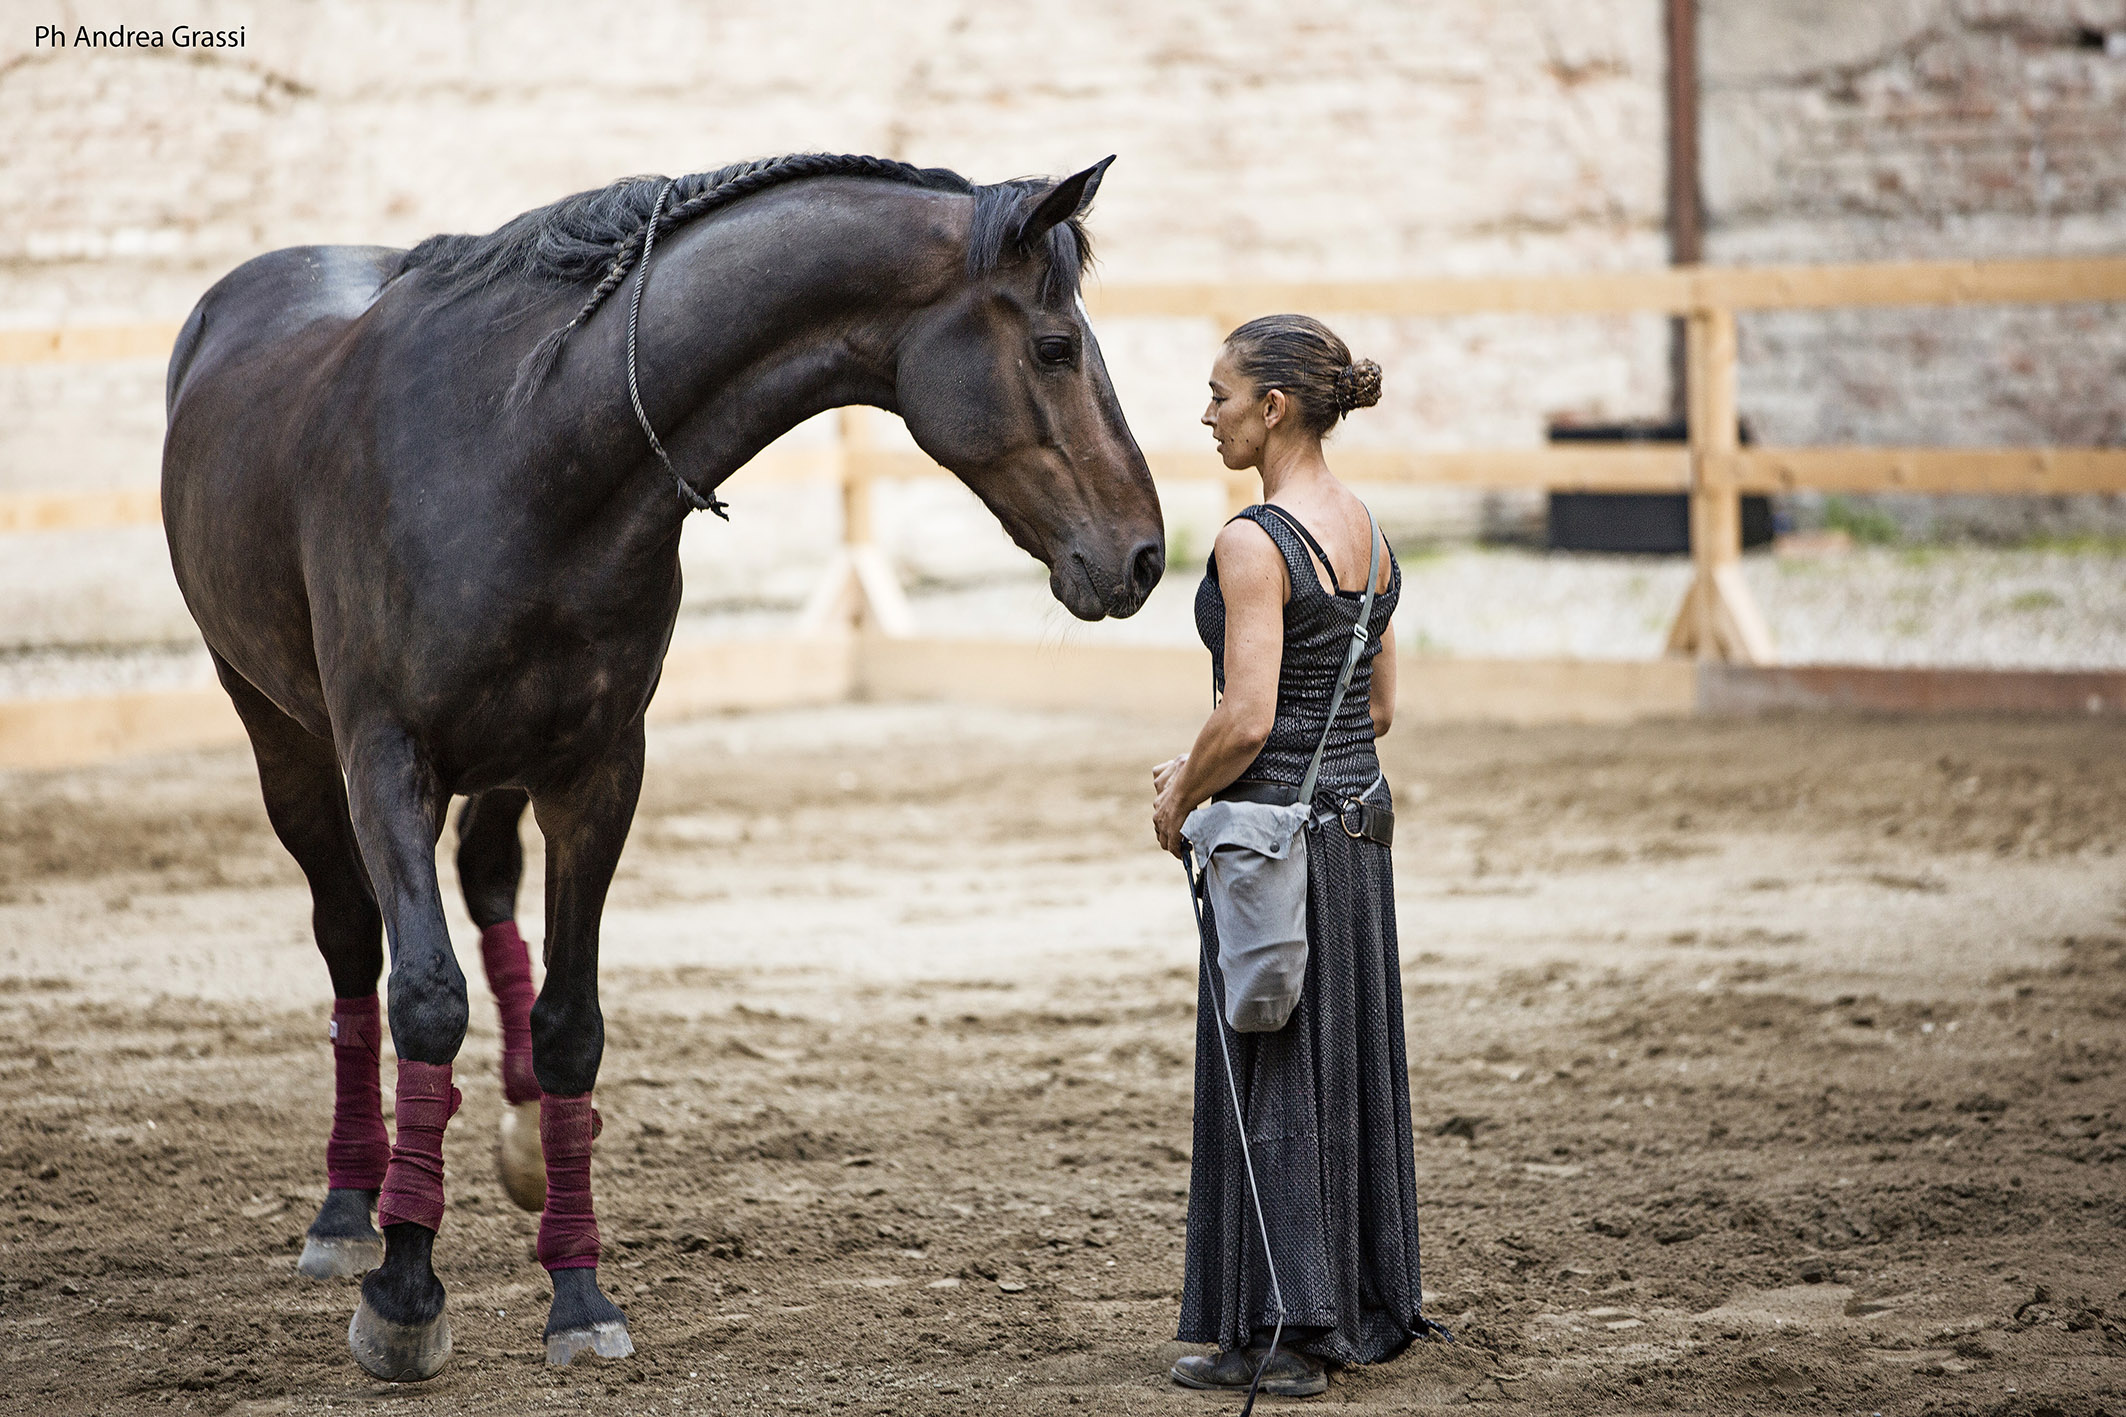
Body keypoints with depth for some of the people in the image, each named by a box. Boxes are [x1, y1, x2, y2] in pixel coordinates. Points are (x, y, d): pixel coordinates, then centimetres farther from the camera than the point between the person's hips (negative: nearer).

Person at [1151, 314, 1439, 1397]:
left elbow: (1247, 719, -23)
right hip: (1358, 820, 8)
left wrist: (1180, 797, -4)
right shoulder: (1367, 531, 9)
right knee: (1346, 1066, 15)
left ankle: (1277, 1334, 6)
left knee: (1267, 1081, 0)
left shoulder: (1256, 542, -17)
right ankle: (1360, 1309, 22)